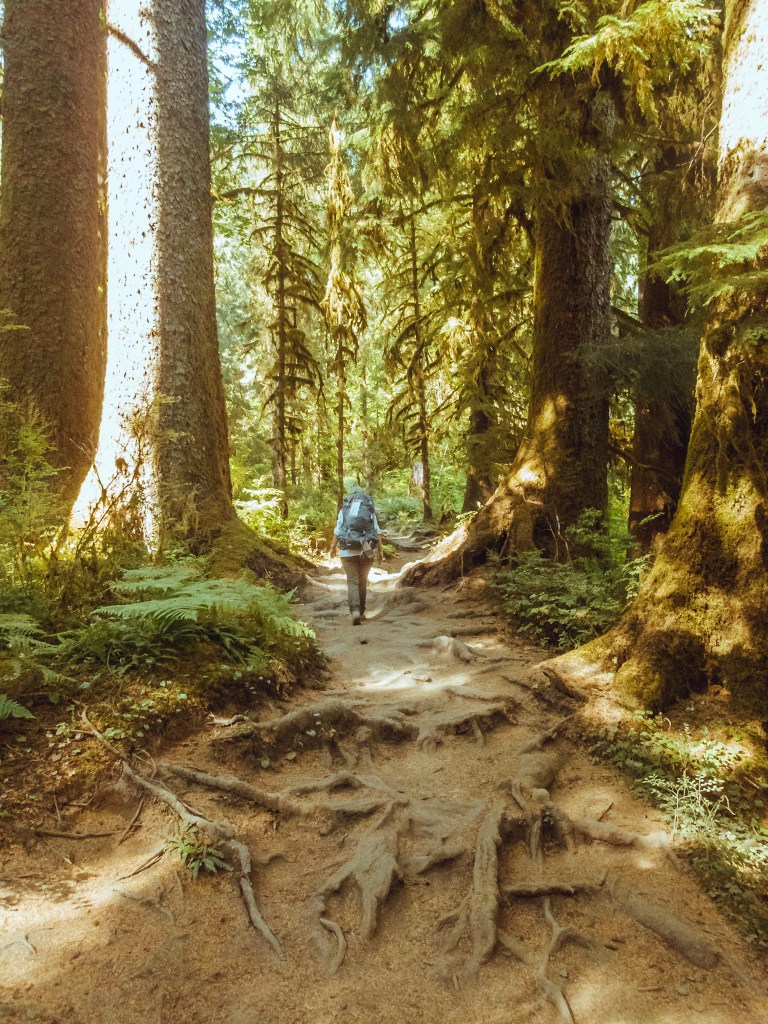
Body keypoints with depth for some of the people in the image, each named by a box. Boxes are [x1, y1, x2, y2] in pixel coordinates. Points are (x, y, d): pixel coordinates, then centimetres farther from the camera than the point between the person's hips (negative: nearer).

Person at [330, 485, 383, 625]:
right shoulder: (370, 509, 7)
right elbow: (377, 532, 1)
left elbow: (338, 531, 0)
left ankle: (355, 611, -19)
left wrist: (333, 547, 9)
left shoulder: (344, 509, 6)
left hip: (348, 550, -1)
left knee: (352, 582, 1)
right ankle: (361, 612, 21)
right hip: (366, 550, 1)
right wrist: (380, 550, 5)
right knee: (363, 581, 15)